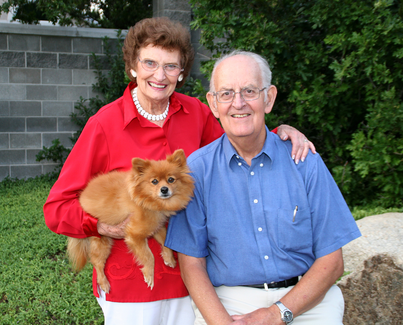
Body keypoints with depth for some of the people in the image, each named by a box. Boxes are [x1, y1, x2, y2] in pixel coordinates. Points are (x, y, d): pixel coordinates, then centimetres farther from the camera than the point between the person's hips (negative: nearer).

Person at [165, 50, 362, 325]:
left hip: (304, 299, 1)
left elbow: (331, 262, 0)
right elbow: (192, 263, 0)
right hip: (225, 302, 0)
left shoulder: (305, 162, -1)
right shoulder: (197, 169, -1)